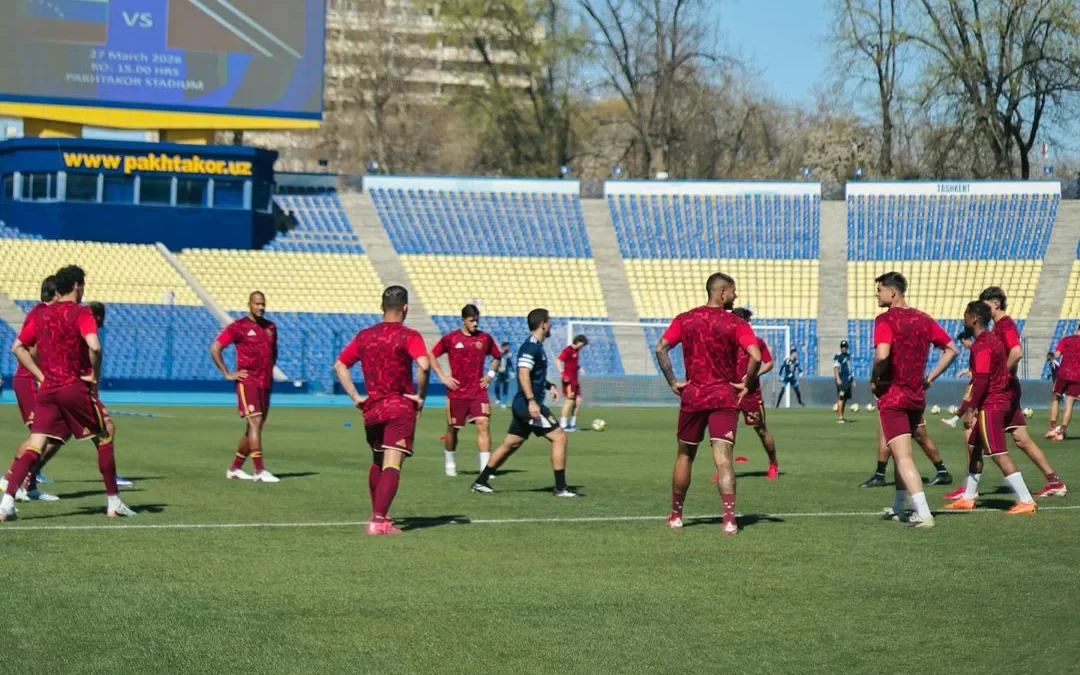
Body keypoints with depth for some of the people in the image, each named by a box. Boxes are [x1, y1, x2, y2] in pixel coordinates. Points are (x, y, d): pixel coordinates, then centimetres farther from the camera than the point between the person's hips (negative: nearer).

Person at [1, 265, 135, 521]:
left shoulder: (41, 314, 10)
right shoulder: (80, 313, -7)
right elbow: (94, 346, -23)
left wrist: (40, 376, 11)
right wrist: (95, 375, -8)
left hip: (47, 389, 5)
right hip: (75, 388, -5)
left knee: (36, 445, -1)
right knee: (103, 439, 13)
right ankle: (113, 502, 16)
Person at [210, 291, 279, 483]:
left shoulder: (271, 327, 14)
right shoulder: (238, 326, -5)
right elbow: (215, 348, -6)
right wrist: (227, 374, -8)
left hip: (265, 383, 7)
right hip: (247, 381, -7)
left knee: (255, 428, 9)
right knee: (255, 423, -17)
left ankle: (235, 468, 20)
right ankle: (260, 471, -20)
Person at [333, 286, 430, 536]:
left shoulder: (364, 336, 9)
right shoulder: (408, 336, -8)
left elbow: (339, 365, 13)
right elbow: (423, 365, -24)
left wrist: (355, 397, 10)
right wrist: (420, 396, -11)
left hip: (371, 408, 6)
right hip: (400, 408, -6)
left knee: (377, 462, 23)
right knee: (392, 465, -10)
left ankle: (378, 513, 31)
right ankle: (379, 520, -20)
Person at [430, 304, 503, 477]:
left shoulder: (485, 338, 4)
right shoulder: (450, 338, -3)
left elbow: (497, 357, 20)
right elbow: (432, 356, 6)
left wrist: (491, 374, 5)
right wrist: (442, 376, -3)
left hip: (479, 391, 1)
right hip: (457, 392, -1)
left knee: (483, 424, -14)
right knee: (453, 428, 11)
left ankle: (485, 467, -16)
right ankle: (449, 462, 35)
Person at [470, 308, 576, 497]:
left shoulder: (536, 346, 17)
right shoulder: (531, 347, -15)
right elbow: (523, 374, -25)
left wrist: (549, 386, 19)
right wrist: (531, 401, -31)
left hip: (523, 405, 10)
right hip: (528, 404, -10)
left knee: (510, 444, 15)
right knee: (559, 437, -8)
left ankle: (481, 482, 19)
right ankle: (560, 487, -7)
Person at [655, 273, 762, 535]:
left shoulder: (685, 320, 3)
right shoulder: (735, 324, -6)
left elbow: (661, 348, -3)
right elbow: (756, 357, -17)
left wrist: (672, 382, 2)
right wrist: (747, 384, -3)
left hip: (692, 396, 2)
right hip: (725, 397, -2)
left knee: (685, 455, 16)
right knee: (723, 458, -6)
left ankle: (676, 515, 24)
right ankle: (729, 518, -15)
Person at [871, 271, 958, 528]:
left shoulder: (886, 320, -13)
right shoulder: (923, 319, 8)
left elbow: (882, 355, -28)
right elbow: (951, 349, 13)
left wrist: (874, 380, -11)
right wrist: (930, 377, 12)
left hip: (892, 396, -7)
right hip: (917, 396, 7)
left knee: (903, 458, -7)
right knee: (902, 453, 23)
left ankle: (923, 513, -16)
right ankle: (898, 508, 31)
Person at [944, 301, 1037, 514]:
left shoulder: (981, 346, -16)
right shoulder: (994, 340, 14)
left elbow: (982, 379, -24)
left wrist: (970, 409, -23)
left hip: (989, 406, -10)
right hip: (1001, 400, 10)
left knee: (999, 454, -10)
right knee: (974, 448, 19)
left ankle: (1026, 501, -13)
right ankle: (968, 498, 28)